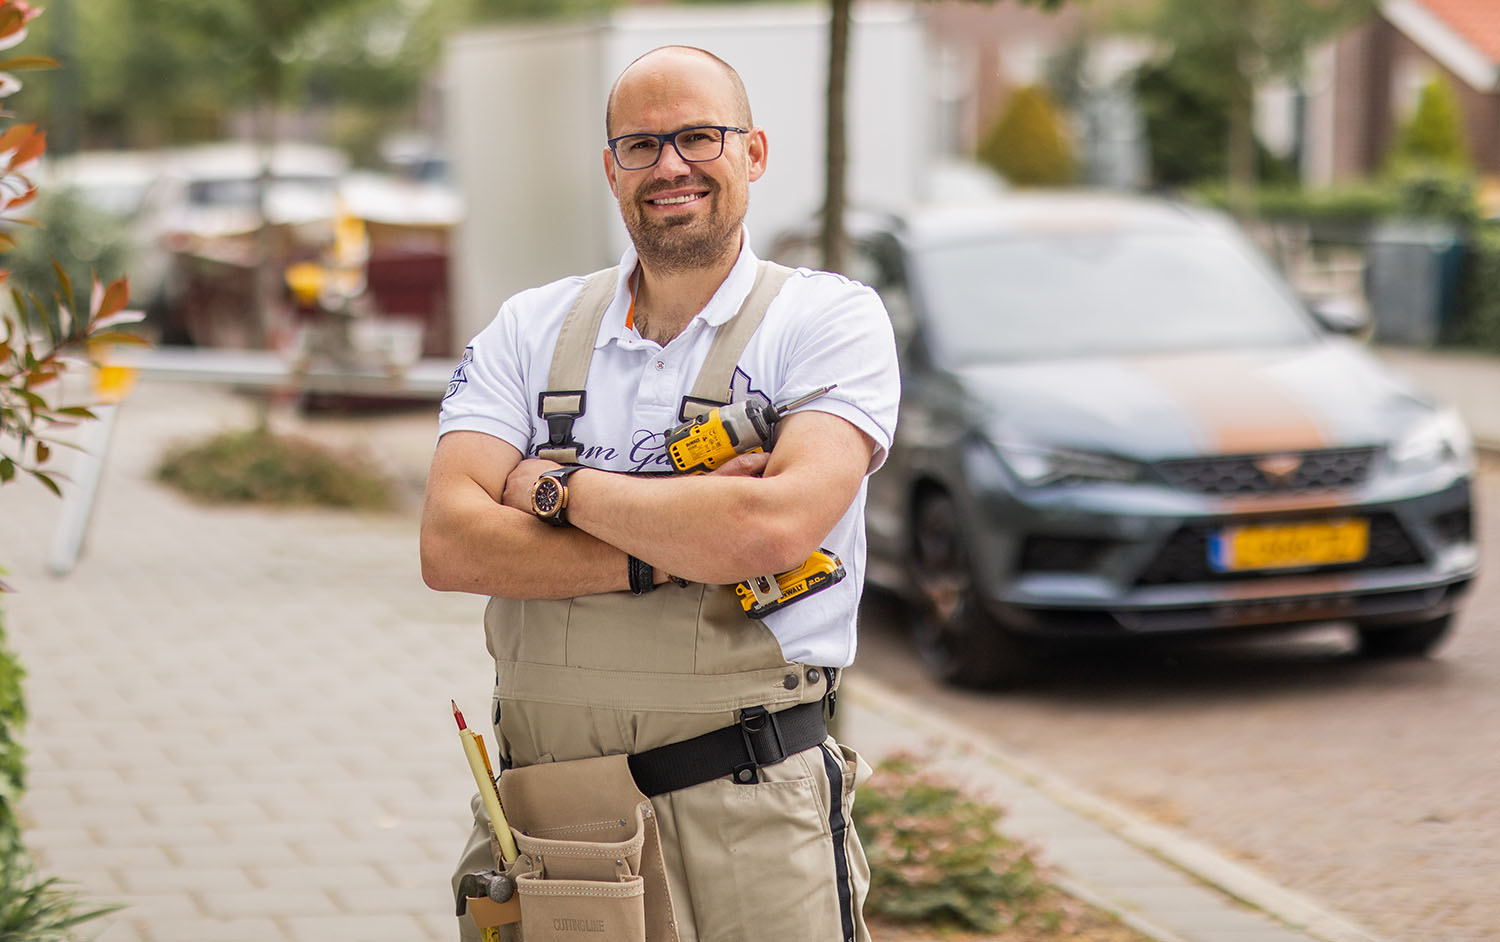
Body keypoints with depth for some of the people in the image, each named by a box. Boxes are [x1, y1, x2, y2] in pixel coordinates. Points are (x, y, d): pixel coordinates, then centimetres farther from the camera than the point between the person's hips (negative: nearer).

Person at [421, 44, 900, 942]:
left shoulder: (832, 319, 0)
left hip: (750, 818, -3)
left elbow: (776, 526, -18)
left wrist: (559, 487, -7)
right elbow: (449, 544, -5)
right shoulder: (529, 329, 9)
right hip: (544, 809, 3)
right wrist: (673, 552, -15)